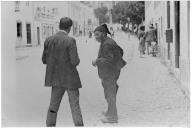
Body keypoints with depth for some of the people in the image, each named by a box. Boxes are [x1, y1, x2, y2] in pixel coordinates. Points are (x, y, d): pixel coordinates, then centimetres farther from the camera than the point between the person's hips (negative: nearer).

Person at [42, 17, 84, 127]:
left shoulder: (49, 40, 1)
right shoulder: (70, 41, -15)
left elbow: (44, 60, 6)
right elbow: (75, 61, -19)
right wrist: (76, 60, 5)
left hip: (56, 78, 5)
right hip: (70, 77, -4)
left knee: (54, 104, 12)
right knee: (75, 104, 5)